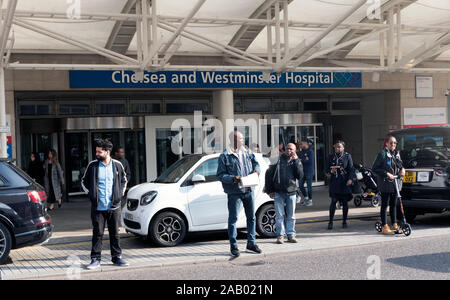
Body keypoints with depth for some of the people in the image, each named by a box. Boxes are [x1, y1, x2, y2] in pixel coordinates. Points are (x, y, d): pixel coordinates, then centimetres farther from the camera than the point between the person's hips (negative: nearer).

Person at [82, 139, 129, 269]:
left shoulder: (117, 165, 2)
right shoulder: (92, 165, 0)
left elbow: (123, 180, 19)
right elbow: (84, 181, 13)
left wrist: (121, 194, 8)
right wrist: (90, 194, 4)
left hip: (114, 206, 1)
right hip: (98, 207, -1)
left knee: (115, 233, 8)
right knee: (97, 233, 2)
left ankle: (117, 257, 18)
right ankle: (95, 259, 10)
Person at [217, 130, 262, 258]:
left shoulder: (247, 152, 9)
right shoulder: (224, 156, -7)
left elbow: (255, 163, 19)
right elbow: (221, 175, -8)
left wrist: (256, 170, -3)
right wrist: (233, 178, -22)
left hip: (248, 190, 5)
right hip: (234, 192, -5)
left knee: (251, 217, 12)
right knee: (233, 218, -2)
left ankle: (251, 242, 26)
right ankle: (233, 246, 7)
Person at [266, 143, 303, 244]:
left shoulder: (297, 162, 9)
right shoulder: (278, 160, 1)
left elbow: (300, 176, -7)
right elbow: (270, 175, 3)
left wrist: (295, 161, -9)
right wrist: (270, 190, -1)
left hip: (291, 193, 2)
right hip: (279, 193, -2)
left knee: (291, 216, 7)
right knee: (279, 215, -2)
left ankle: (291, 235, 14)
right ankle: (280, 235, 5)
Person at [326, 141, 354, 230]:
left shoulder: (347, 156, 3)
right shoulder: (331, 157, 9)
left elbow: (351, 169, 1)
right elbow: (327, 168, 11)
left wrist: (350, 179, -12)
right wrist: (330, 171, -12)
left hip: (345, 182, 0)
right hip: (334, 182, 1)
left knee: (345, 202, 5)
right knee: (333, 201, -5)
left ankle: (344, 221, 17)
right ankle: (330, 221, 1)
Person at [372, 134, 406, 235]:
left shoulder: (397, 153, 12)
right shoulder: (383, 154, -9)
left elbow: (400, 164, 26)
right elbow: (374, 168, -12)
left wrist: (402, 169, 3)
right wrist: (386, 173, -18)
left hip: (395, 182, 7)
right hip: (385, 183, -6)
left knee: (393, 204, 12)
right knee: (385, 205, -2)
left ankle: (394, 224, 21)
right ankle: (384, 227, 2)